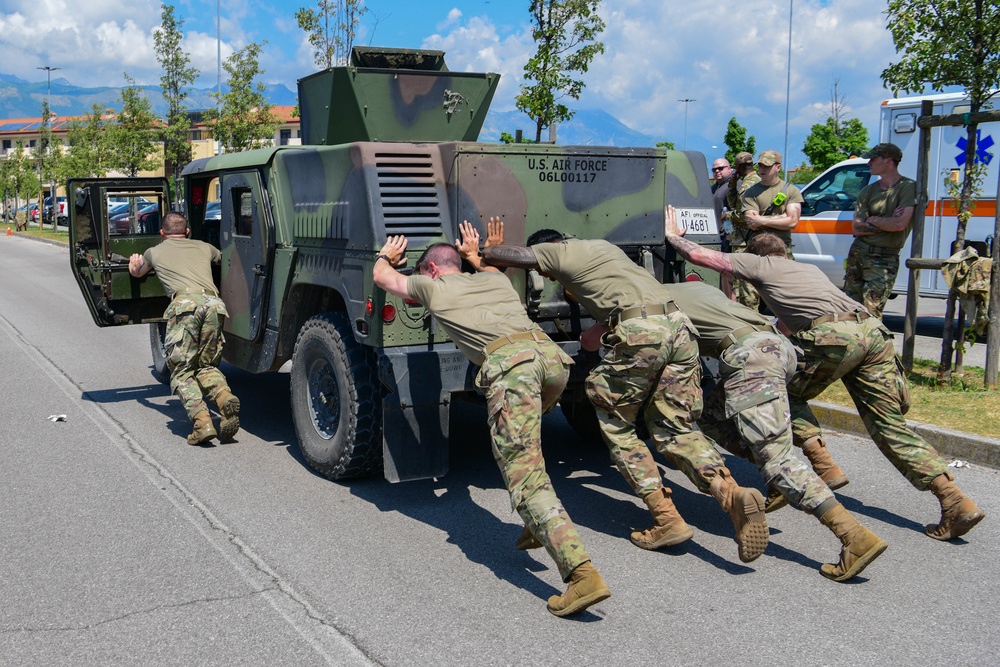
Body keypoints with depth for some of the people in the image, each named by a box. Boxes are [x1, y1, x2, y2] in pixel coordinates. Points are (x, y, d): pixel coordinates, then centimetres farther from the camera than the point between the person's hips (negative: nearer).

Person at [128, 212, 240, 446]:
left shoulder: (155, 252, 27)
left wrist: (135, 261, 73)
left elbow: (137, 272, 49)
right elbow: (223, 258, 55)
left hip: (186, 303, -3)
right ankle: (225, 397, -15)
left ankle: (202, 422, -18)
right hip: (214, 302, 3)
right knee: (207, 365, 16)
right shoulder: (203, 247, 32)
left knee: (182, 370, 3)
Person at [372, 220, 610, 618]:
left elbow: (382, 277, 42)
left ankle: (581, 573, -24)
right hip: (551, 354, 6)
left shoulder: (433, 286, 23)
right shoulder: (495, 279, 35)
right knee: (523, 441, 34)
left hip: (508, 363, -6)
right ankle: (539, 525, 25)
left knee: (526, 479, -10)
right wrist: (475, 256, 76)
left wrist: (386, 256, 61)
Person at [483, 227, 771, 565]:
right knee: (675, 429, 11)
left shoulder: (558, 252, 11)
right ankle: (734, 494, -12)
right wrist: (602, 327, 37)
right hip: (678, 325, 7)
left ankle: (667, 519, 2)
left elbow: (493, 254, 12)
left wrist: (478, 253, 33)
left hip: (640, 333, -7)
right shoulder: (602, 245, 32)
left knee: (616, 426, 10)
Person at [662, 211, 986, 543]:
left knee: (785, 393, 16)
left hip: (834, 337, -6)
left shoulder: (758, 263, 20)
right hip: (874, 330, 6)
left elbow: (699, 255, 21)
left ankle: (823, 466, 3)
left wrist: (673, 236, 38)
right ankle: (956, 502, -1)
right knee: (891, 426, 7)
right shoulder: (809, 268, 38)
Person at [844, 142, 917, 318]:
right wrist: (887, 223, -8)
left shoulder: (908, 187, -6)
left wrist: (872, 220, -3)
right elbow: (856, 229, 2)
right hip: (858, 253, 6)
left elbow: (900, 224, -19)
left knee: (870, 314, -11)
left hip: (884, 259, -6)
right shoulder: (867, 191, 10)